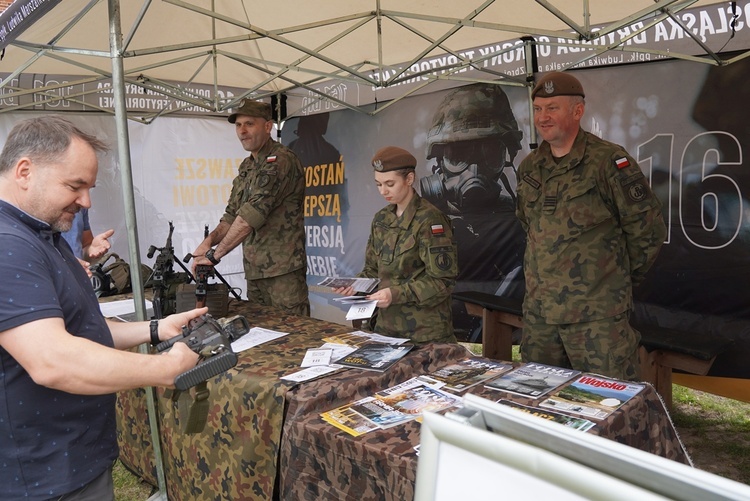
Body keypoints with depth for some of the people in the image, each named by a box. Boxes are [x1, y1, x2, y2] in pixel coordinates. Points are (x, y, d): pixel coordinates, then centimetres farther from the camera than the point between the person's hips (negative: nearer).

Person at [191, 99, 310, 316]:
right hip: (254, 271, 8)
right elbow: (232, 215, 17)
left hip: (283, 271, -8)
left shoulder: (280, 160, -13)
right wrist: (210, 239, -4)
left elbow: (252, 214, -21)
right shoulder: (246, 167, 16)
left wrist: (214, 254, -18)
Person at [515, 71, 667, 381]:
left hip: (596, 315, -6)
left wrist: (621, 277, 4)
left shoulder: (609, 161, -10)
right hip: (537, 311, 6)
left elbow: (648, 229, -6)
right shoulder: (529, 167, 9)